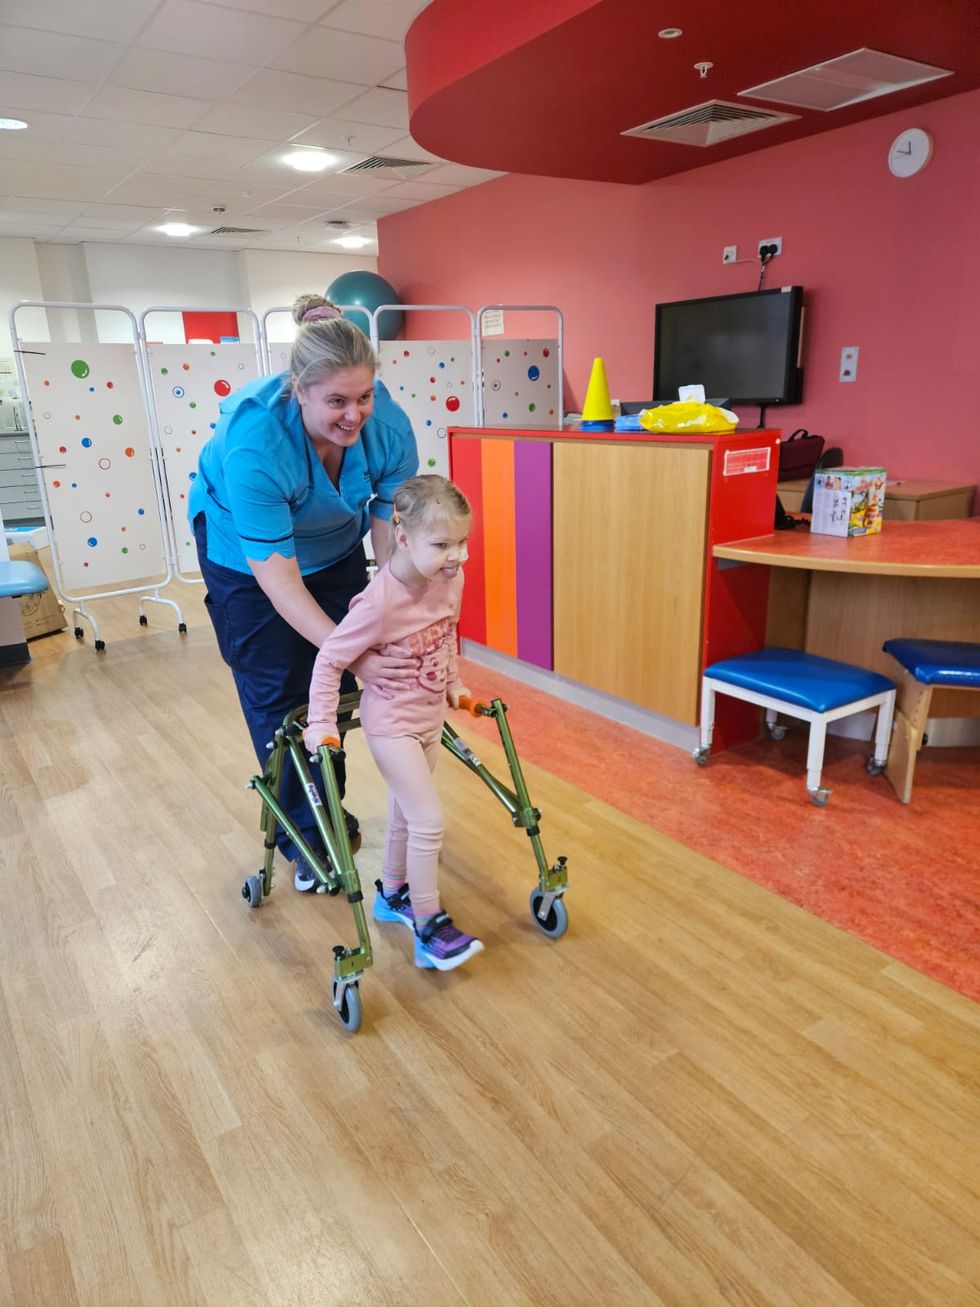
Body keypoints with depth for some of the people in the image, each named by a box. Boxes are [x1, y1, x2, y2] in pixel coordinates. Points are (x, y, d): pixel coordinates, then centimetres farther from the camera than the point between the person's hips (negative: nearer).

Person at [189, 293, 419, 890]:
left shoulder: (390, 426, -28)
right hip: (246, 556, -3)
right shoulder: (254, 440, -40)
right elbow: (277, 575, -38)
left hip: (335, 547, 4)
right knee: (277, 695, 2)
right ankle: (304, 836, 19)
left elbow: (391, 535, -23)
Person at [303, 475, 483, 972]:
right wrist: (321, 722, -21)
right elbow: (329, 660, -20)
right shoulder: (380, 602, -29)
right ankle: (429, 930, 8)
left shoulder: (451, 579, -8)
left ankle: (392, 894, 42)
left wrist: (454, 684, 17)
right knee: (429, 821, -8)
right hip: (391, 721, -7)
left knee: (405, 810, 21)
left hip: (430, 714, 7)